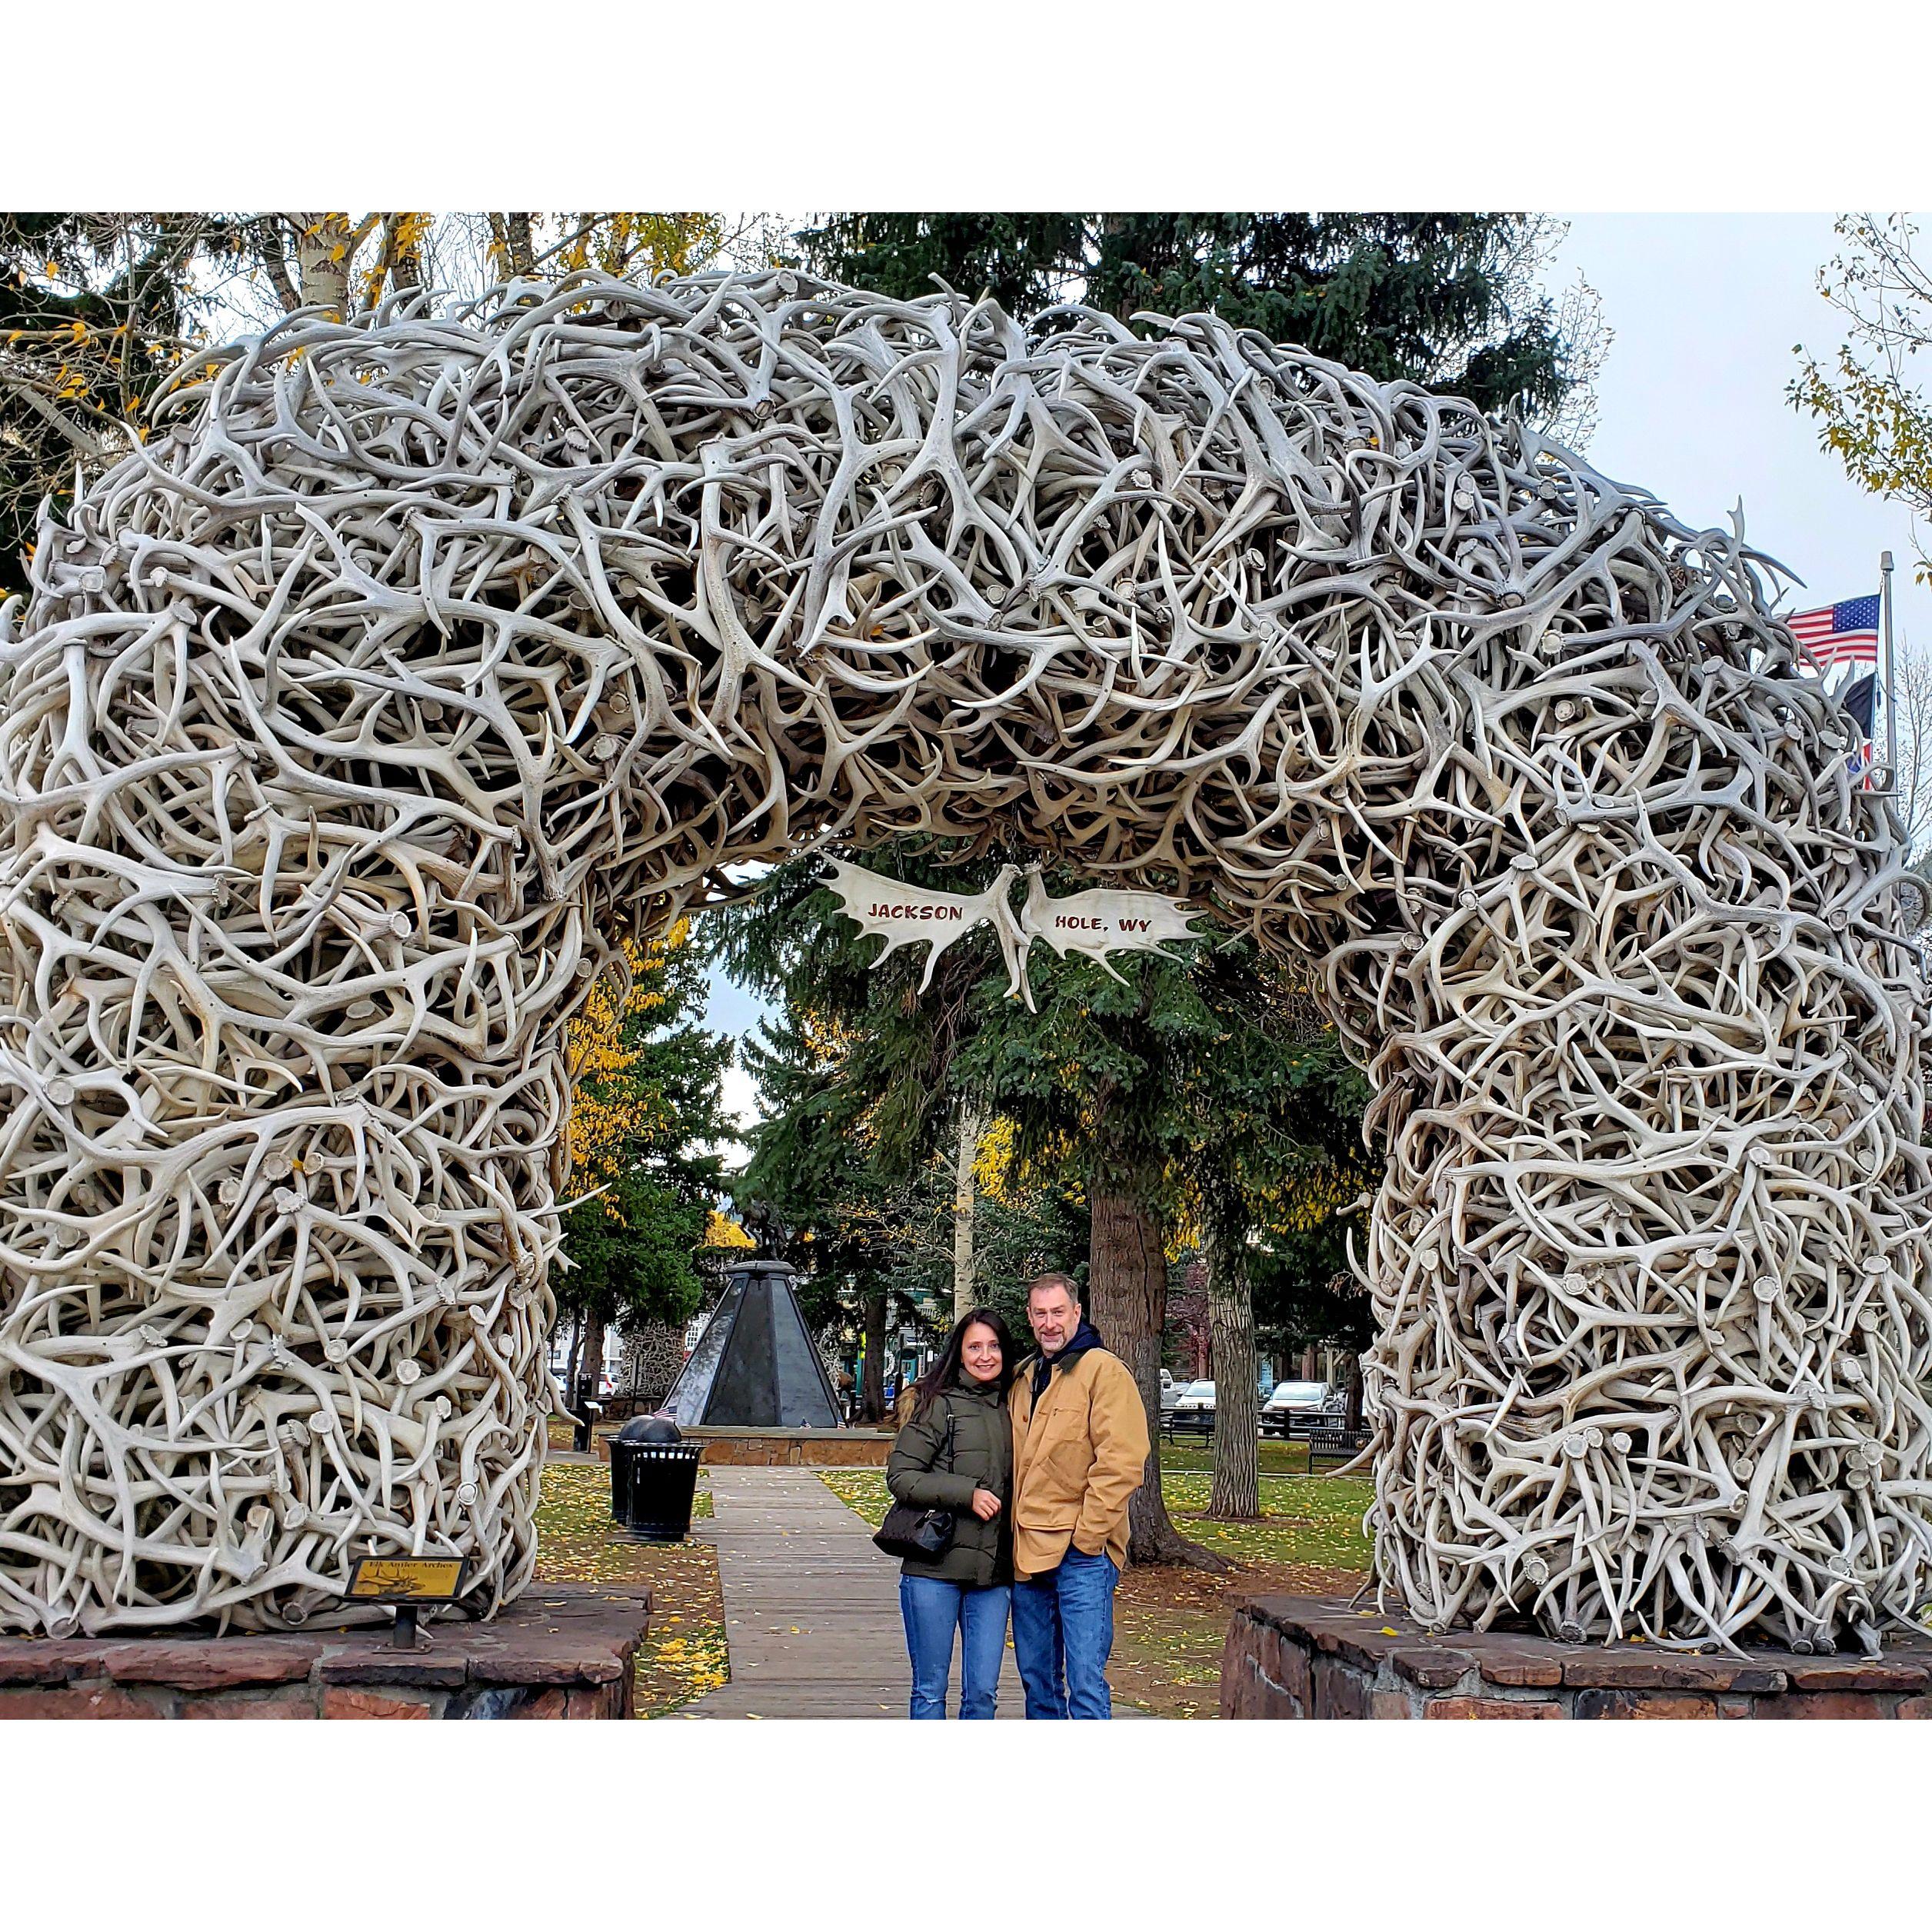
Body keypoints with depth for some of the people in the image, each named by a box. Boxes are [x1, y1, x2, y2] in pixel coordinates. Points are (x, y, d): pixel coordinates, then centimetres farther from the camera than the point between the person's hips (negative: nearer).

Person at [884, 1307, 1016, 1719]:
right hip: (934, 1568, -4)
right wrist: (967, 1493, -16)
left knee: (982, 1692, 5)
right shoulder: (937, 1405, -3)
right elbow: (900, 1477, -7)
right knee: (930, 1689, 5)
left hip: (994, 1574, 4)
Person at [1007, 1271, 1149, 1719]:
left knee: (1085, 1682, -8)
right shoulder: (1023, 1378, 16)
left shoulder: (1104, 1371, -7)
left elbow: (1121, 1463, -14)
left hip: (1082, 1554, -7)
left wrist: (1086, 1536, -15)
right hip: (1027, 1554, 7)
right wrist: (1013, 1537, 13)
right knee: (1036, 1679, 15)